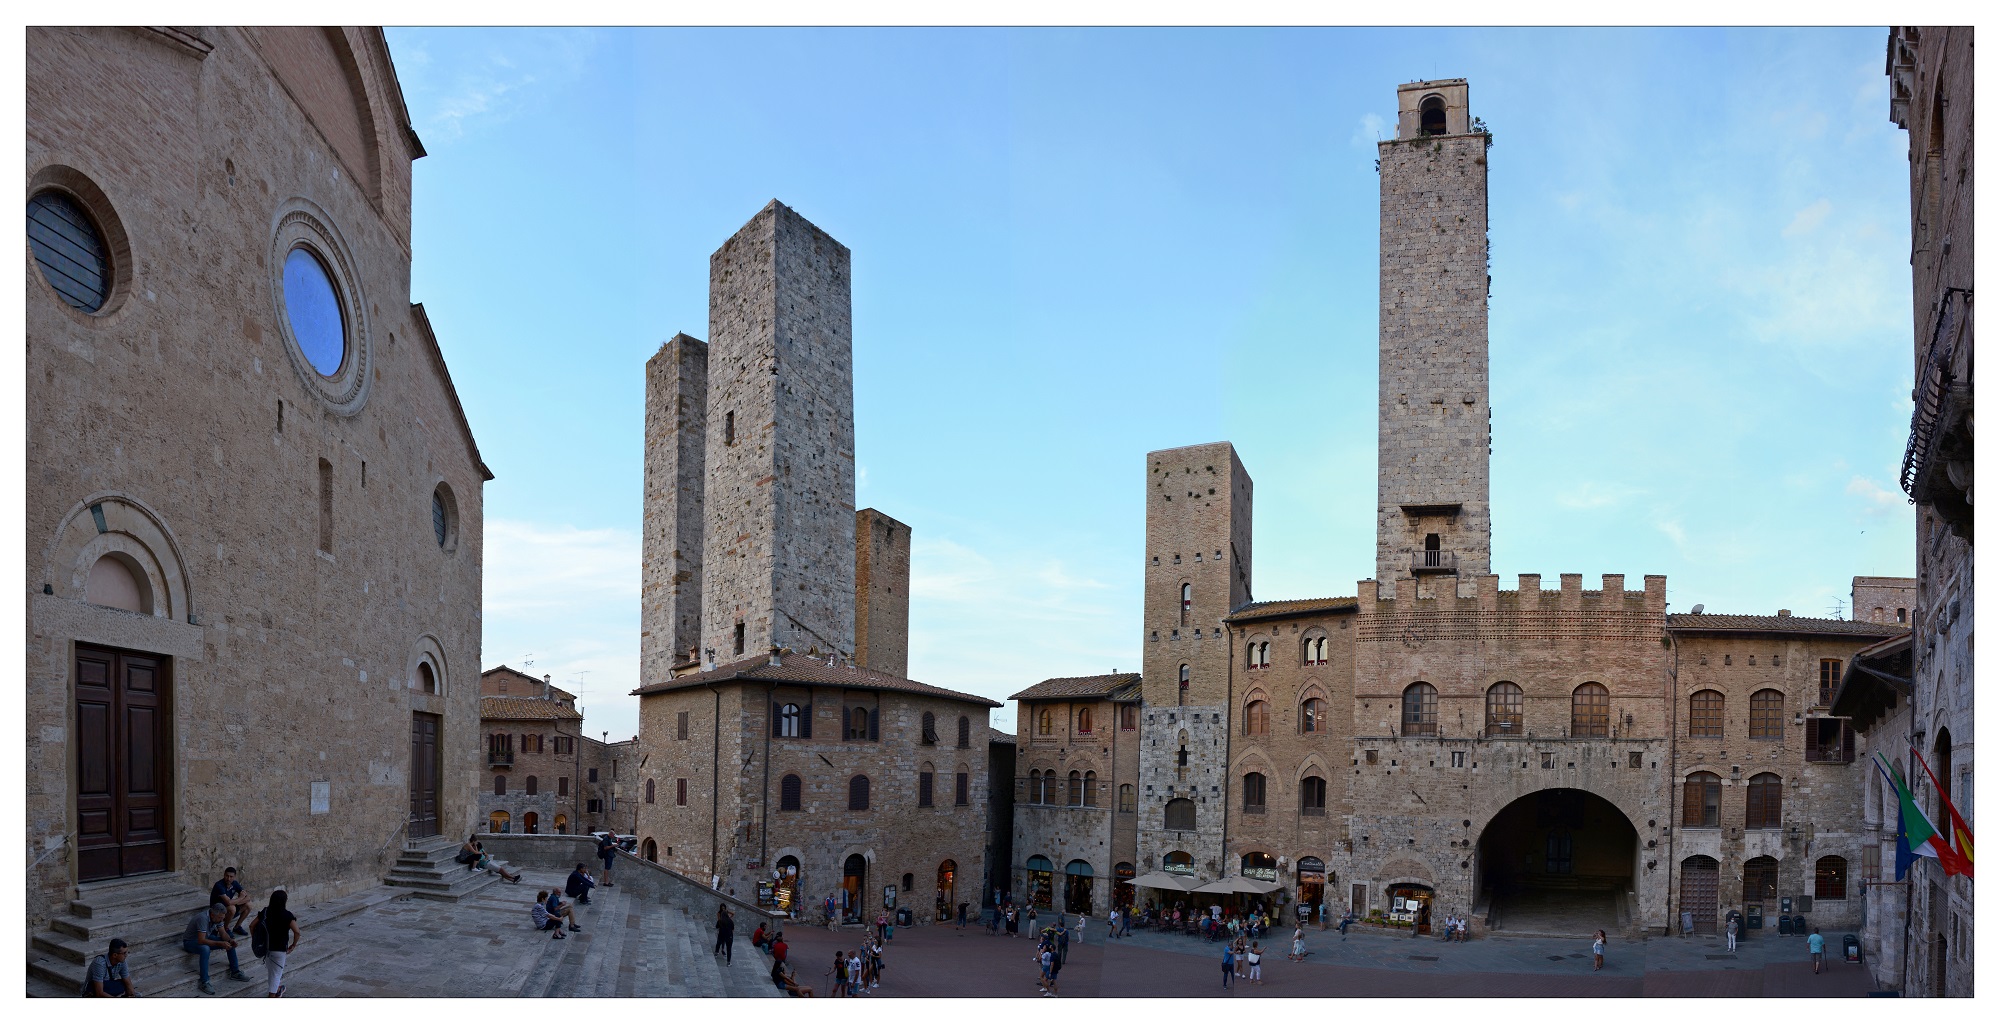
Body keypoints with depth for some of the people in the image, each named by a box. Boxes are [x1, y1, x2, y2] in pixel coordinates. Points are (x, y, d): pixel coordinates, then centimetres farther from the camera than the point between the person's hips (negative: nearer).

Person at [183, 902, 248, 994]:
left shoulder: (217, 917, -9)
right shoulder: (203, 918, -35)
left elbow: (223, 933, -2)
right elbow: (201, 940, -39)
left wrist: (230, 940, -23)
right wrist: (220, 943, -43)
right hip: (190, 941, -8)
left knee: (229, 943, -6)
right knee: (205, 948, -39)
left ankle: (235, 972, 3)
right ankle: (205, 983, -35)